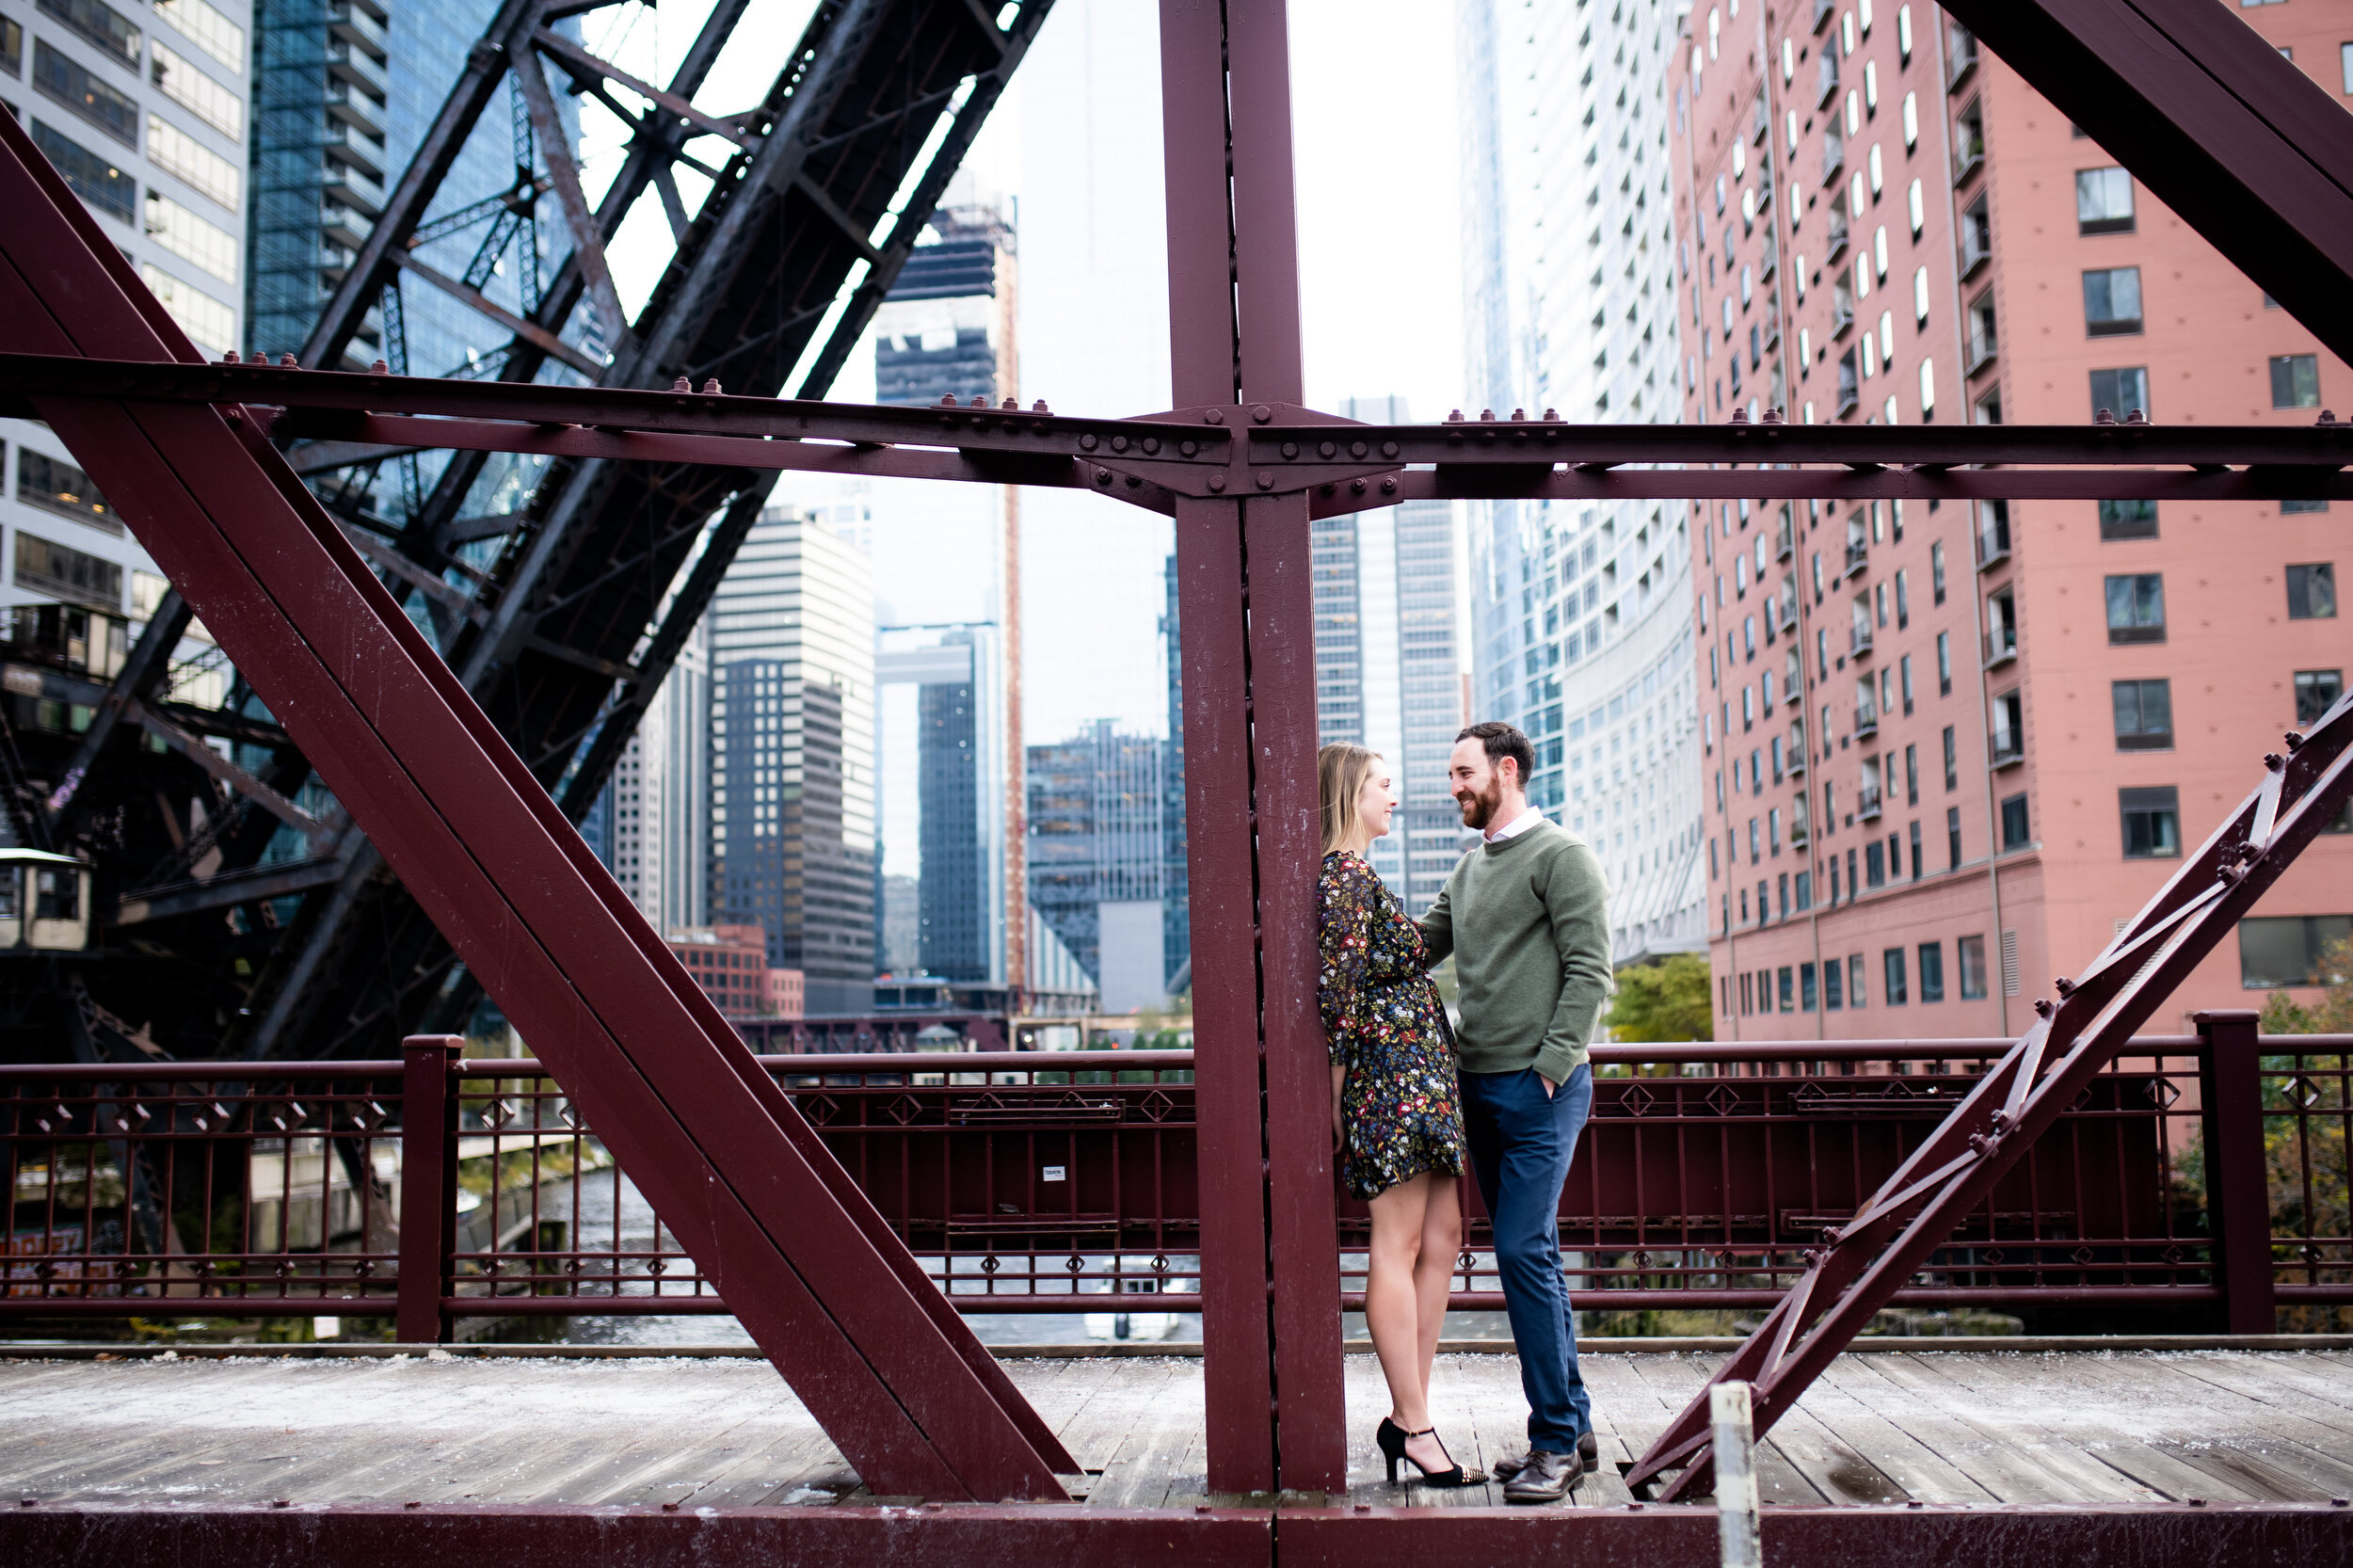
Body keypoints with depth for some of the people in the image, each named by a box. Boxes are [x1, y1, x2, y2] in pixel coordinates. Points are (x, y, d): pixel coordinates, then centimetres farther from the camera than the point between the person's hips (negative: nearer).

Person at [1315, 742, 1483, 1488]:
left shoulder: (1354, 876, 20)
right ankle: (1412, 1424, 3)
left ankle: (1409, 1413, 15)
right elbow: (1338, 996, -17)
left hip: (1418, 1079, 10)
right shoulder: (1346, 878, -12)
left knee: (1442, 1236, 10)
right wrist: (1338, 1098, -15)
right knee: (1399, 1245, -4)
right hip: (1394, 1070, -10)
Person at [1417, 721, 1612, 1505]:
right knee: (1528, 1254, 11)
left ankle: (1556, 1442, -3)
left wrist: (1550, 1068, -17)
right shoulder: (1469, 866, 17)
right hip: (1480, 1086, 8)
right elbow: (1418, 945, 19)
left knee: (1524, 1251, -11)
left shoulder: (1561, 856, -7)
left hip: (1539, 1088, -8)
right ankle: (1573, 1425, 20)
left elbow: (1588, 972, -12)